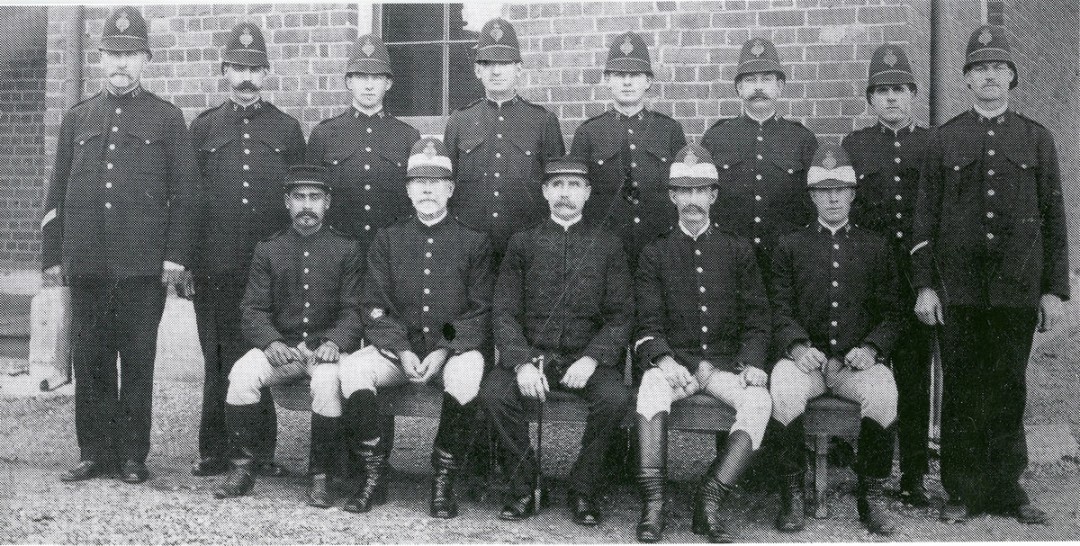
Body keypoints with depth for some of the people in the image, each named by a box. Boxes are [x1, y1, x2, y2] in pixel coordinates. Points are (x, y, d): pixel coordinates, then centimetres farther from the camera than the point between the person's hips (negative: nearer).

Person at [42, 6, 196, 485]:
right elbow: (57, 193, 14)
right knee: (90, 359, 6)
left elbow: (184, 193, 2)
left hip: (143, 263, -3)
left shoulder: (167, 119, 6)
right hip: (87, 262, 3)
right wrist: (52, 256, 8)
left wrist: (176, 255, -7)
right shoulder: (76, 118, 14)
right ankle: (94, 452, 16)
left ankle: (133, 455, 11)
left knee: (138, 360, 2)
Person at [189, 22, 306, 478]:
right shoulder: (203, 128, 11)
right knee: (218, 359, 3)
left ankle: (262, 452, 10)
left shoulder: (287, 129, 10)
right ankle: (215, 452, 12)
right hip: (214, 266, 0)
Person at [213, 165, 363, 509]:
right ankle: (242, 469, -13)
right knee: (242, 374, -27)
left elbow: (353, 310, 1)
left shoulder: (346, 249, 7)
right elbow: (253, 310, 5)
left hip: (327, 348, -2)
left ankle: (320, 477, -19)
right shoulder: (267, 250, 11)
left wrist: (335, 342, -19)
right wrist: (271, 342, -15)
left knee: (328, 381, -35)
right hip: (279, 347, 2)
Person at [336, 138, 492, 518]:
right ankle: (373, 477, -13)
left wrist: (444, 351, -16)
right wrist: (402, 351, -13)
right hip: (398, 348, 2)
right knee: (352, 369, -26)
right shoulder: (387, 240, 12)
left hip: (455, 348, -2)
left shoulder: (474, 242, 6)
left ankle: (444, 481, -20)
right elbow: (375, 308, 5)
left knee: (467, 372, -36)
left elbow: (482, 313, -1)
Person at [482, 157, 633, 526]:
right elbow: (505, 312, 2)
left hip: (587, 355, 0)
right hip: (531, 353, 1)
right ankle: (523, 486, -8)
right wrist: (521, 363, -16)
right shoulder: (522, 243, 8)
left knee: (615, 398, -30)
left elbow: (621, 315, 3)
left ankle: (583, 488, -9)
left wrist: (591, 359, -14)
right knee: (494, 392, -28)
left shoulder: (607, 245, 8)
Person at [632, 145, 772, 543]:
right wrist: (664, 361, -19)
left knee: (759, 401, -29)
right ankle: (653, 505, -33)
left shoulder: (738, 251, 14)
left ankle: (710, 501, -28)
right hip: (675, 361, -1)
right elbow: (648, 324, 2)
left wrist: (751, 362, -10)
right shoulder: (655, 254, 11)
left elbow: (756, 319, 9)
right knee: (651, 388, -34)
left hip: (726, 363, 1)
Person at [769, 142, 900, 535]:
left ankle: (872, 495, -15)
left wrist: (871, 348, -10)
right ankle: (792, 494, -19)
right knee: (783, 388, -34)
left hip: (858, 360, 1)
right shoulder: (791, 246, 15)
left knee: (883, 392, -33)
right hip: (806, 357, 0)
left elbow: (889, 311, 10)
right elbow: (781, 308, 5)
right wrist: (797, 346, -15)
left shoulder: (876, 246, 17)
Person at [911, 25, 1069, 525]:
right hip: (958, 291, 0)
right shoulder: (945, 140, 6)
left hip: (1018, 290, 1)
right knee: (961, 391, 3)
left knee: (1009, 390, 6)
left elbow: (1054, 220, 7)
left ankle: (1006, 489, 18)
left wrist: (1055, 290, 2)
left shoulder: (1037, 139, 7)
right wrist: (925, 286, -2)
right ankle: (963, 492, 13)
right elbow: (926, 217, 4)